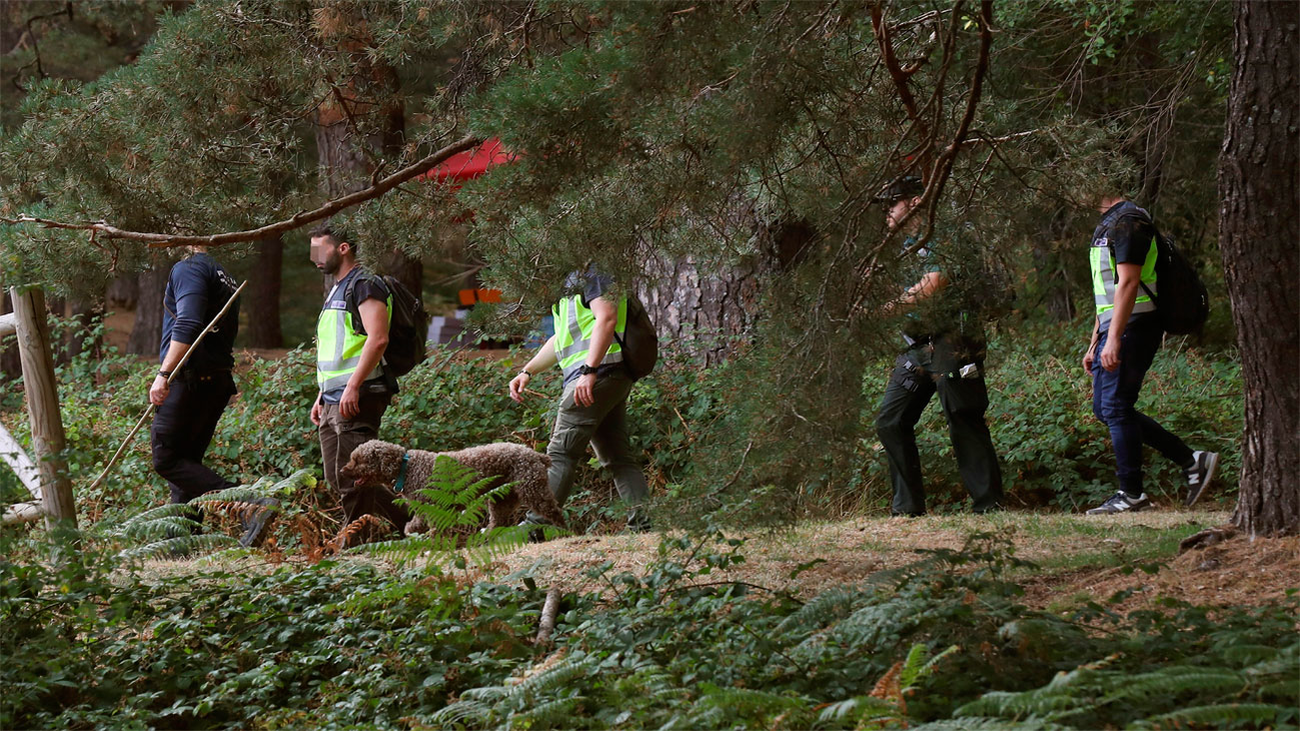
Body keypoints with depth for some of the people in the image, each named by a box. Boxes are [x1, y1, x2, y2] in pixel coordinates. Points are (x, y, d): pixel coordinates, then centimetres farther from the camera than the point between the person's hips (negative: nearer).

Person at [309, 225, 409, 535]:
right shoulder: (336, 291, 23)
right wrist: (321, 397, 22)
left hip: (357, 399, -10)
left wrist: (352, 387, -24)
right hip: (333, 402, 10)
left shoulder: (364, 285, -8)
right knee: (336, 478, 7)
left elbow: (377, 339, -20)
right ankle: (409, 519, 11)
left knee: (351, 478, -9)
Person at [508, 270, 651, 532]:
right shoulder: (571, 280, 27)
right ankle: (645, 523, -1)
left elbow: (606, 318, -18)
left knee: (561, 453, -9)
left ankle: (535, 526, -10)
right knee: (618, 458, 6)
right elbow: (562, 339, 32)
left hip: (598, 375, -10)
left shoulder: (589, 273, -5)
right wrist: (527, 372, 24)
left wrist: (589, 371, -25)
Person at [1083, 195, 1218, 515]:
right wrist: (1094, 345, 24)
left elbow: (1128, 283, -21)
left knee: (1116, 407, -9)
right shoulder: (1107, 225, 20)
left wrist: (1113, 339, -26)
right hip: (1113, 330, 11)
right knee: (1105, 408, 11)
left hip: (1132, 329, -11)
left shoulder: (1127, 221, -13)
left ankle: (1131, 494, -3)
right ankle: (1192, 461, 13)